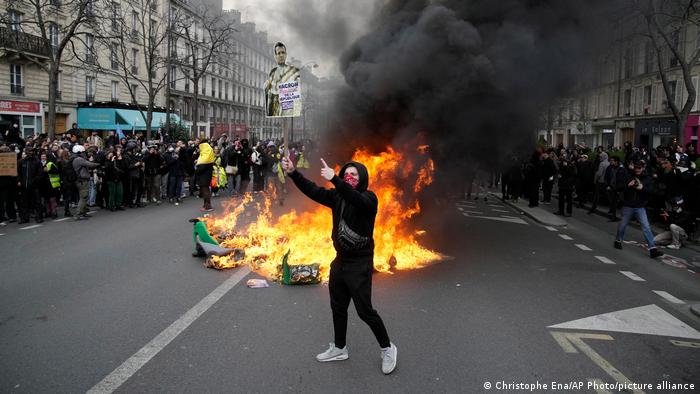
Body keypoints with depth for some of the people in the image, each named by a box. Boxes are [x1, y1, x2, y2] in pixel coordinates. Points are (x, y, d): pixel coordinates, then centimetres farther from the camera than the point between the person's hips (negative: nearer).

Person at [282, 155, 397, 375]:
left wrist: (333, 179, -46)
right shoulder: (338, 196, 3)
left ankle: (387, 348, 20)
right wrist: (293, 173, -19)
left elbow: (355, 199, -36)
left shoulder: (368, 198, -14)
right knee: (338, 307, 18)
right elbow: (313, 191, -6)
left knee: (364, 310, -1)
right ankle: (339, 349, 36)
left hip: (359, 264, -7)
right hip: (340, 260, 7)